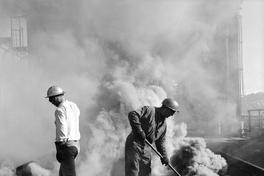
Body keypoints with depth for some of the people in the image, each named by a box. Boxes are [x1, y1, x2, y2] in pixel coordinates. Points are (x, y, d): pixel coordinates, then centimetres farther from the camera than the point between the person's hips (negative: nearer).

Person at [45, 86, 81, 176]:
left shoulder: (60, 110, -15)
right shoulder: (74, 106, 11)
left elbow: (61, 130, -19)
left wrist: (59, 150, -17)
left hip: (65, 145, -9)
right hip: (76, 145, 9)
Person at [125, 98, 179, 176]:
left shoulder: (164, 124, 14)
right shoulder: (149, 110, -11)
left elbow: (160, 141, 20)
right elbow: (132, 114, -25)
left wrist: (164, 156, 10)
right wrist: (139, 130, -29)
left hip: (146, 148, 8)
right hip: (135, 144, -8)